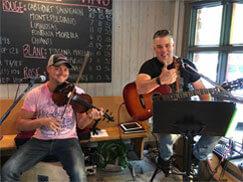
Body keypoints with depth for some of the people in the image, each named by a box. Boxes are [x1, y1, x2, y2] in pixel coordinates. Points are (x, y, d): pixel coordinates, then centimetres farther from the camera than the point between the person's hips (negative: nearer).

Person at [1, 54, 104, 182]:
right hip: (40, 141, 2)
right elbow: (19, 124, -2)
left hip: (67, 140, -1)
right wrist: (42, 121, -21)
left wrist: (90, 116, -25)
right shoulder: (35, 94, -2)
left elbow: (81, 124, -2)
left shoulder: (77, 93, -3)